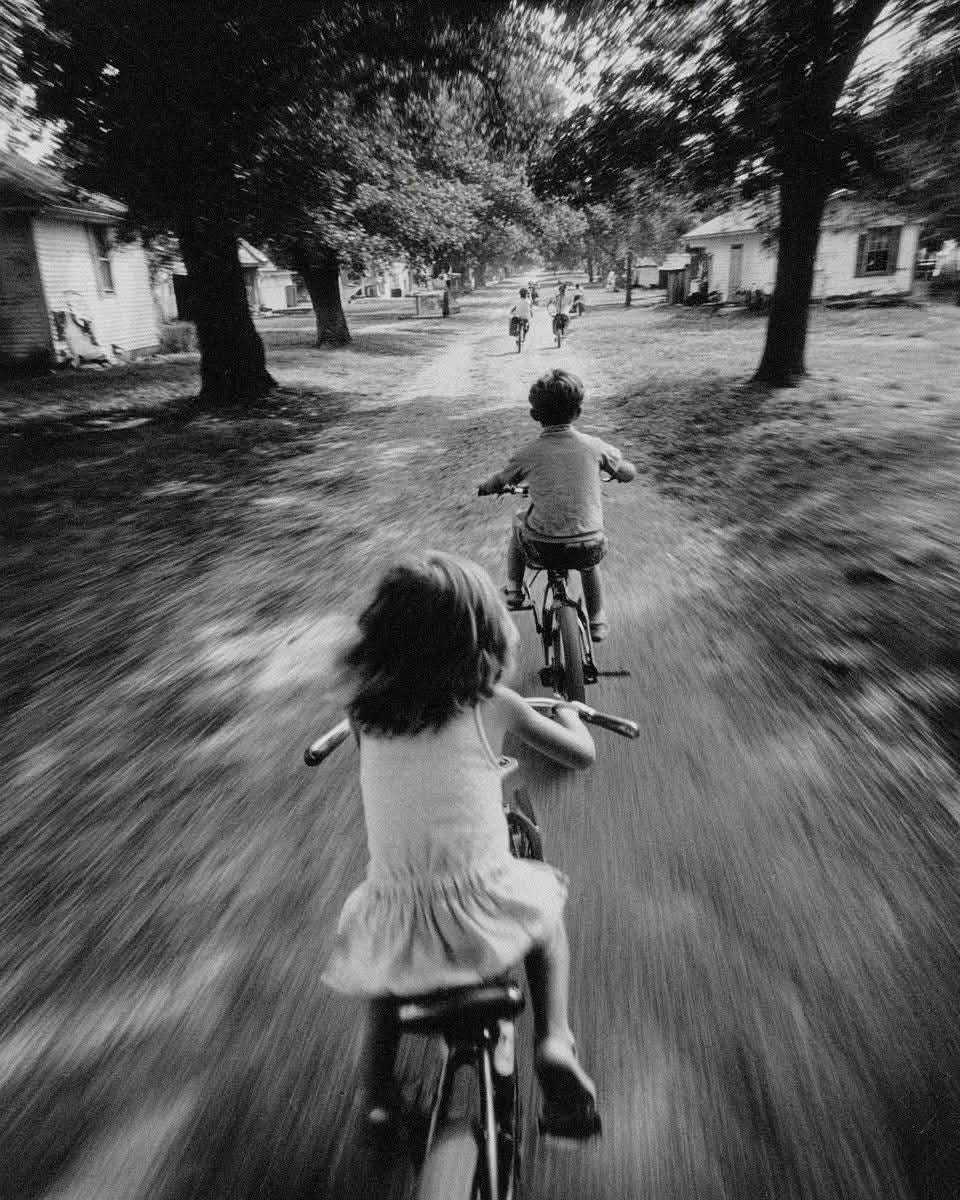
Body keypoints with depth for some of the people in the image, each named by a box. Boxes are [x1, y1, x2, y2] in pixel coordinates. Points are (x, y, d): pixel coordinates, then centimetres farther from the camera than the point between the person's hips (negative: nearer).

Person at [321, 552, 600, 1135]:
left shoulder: (368, 704, -4)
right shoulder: (493, 704, -8)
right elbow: (583, 754, 4)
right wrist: (569, 712, 24)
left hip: (398, 923, 2)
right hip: (486, 916, -1)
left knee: (382, 954, 37)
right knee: (545, 910, 32)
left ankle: (379, 1094, 31)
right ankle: (554, 1040, 17)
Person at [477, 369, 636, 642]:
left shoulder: (529, 453, -4)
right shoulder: (594, 446, -1)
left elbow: (498, 482, 12)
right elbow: (629, 473, 15)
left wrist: (485, 487, 35)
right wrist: (611, 470, 37)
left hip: (542, 548, -1)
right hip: (588, 550, 1)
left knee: (519, 520, 32)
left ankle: (513, 591, 32)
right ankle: (597, 621, 40)